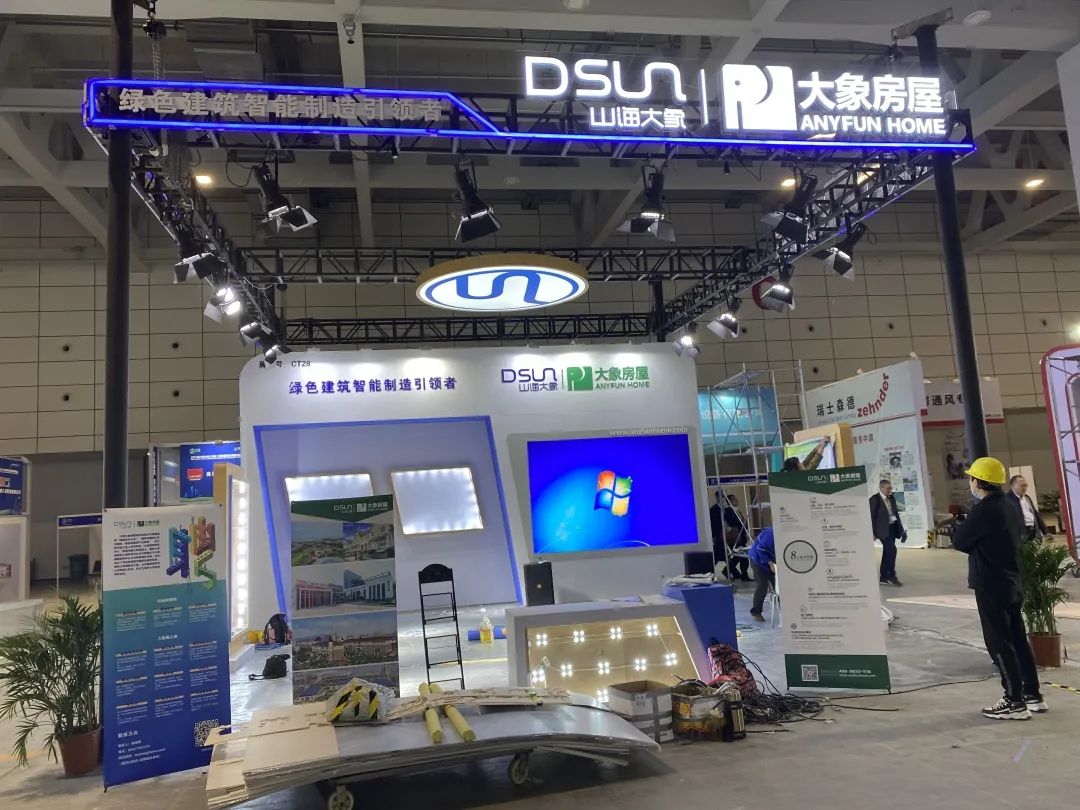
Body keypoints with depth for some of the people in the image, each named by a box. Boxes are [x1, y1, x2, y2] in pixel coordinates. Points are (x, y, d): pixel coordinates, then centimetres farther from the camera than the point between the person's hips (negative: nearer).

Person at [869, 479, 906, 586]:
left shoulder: (892, 498, 11)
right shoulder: (874, 499, -11)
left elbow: (896, 514, 15)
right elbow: (871, 516, -12)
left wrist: (901, 530, 11)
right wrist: (872, 533, -15)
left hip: (892, 528, 7)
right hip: (883, 529, -7)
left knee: (887, 552, 10)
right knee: (892, 550, -17)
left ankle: (883, 577, 16)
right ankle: (891, 576, -8)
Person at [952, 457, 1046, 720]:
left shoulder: (984, 510, -19)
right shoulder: (1010, 508, 9)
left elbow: (960, 541, -15)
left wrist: (957, 528, 6)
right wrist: (966, 531, 8)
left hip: (990, 586, -9)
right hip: (1011, 583, 9)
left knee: (999, 644, -1)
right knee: (1017, 639, 16)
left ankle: (1015, 702, 3)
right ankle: (1033, 695, 25)